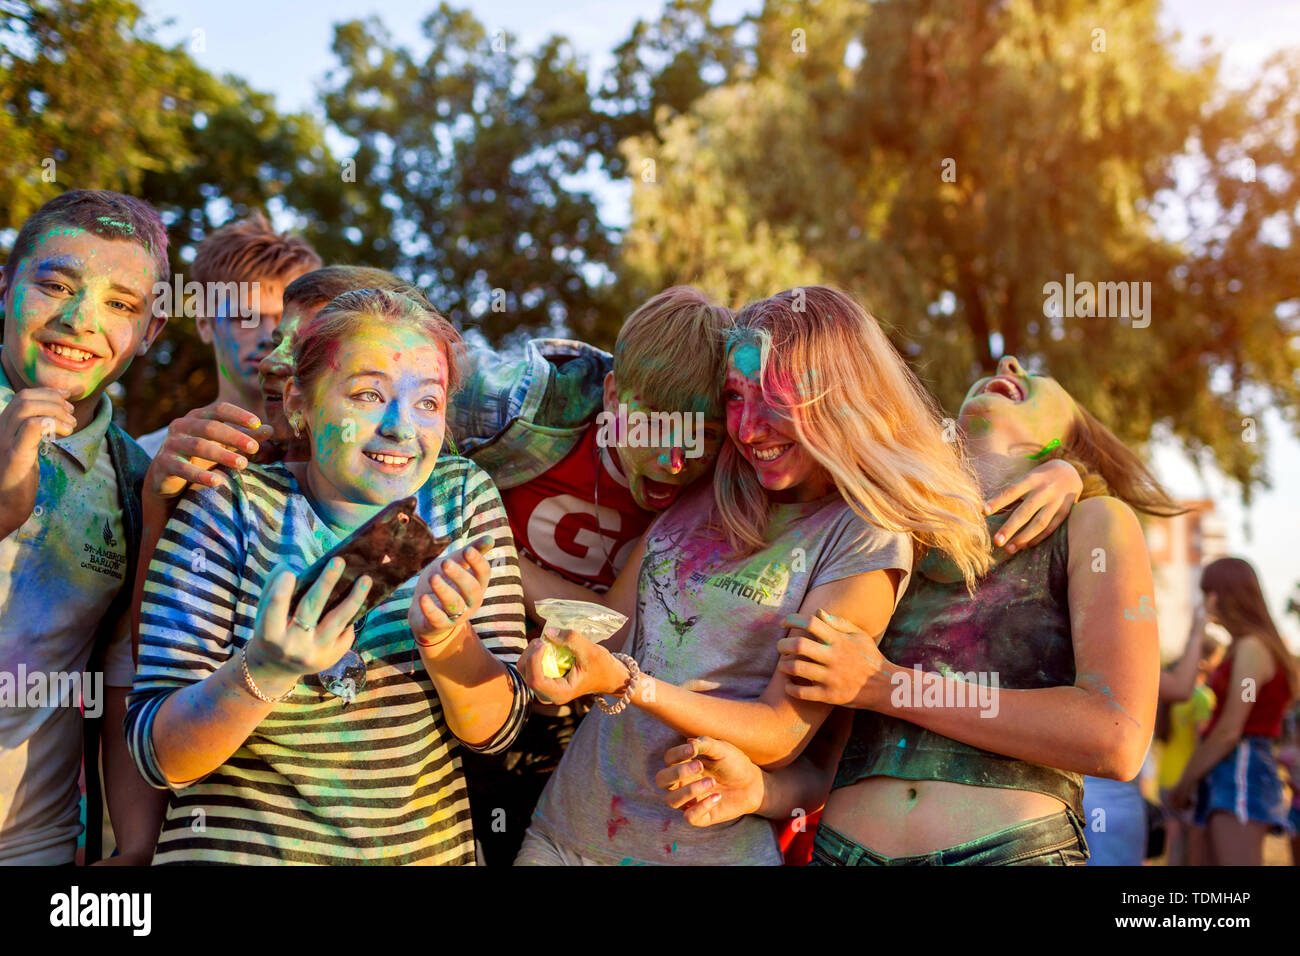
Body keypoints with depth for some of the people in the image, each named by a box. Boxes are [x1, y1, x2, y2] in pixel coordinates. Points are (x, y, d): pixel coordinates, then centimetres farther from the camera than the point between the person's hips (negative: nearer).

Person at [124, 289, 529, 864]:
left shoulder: (464, 498, -5)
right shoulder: (228, 507, -12)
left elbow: (497, 728, -5)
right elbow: (157, 754, -15)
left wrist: (444, 635, -23)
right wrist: (264, 670, -31)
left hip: (432, 847, 2)